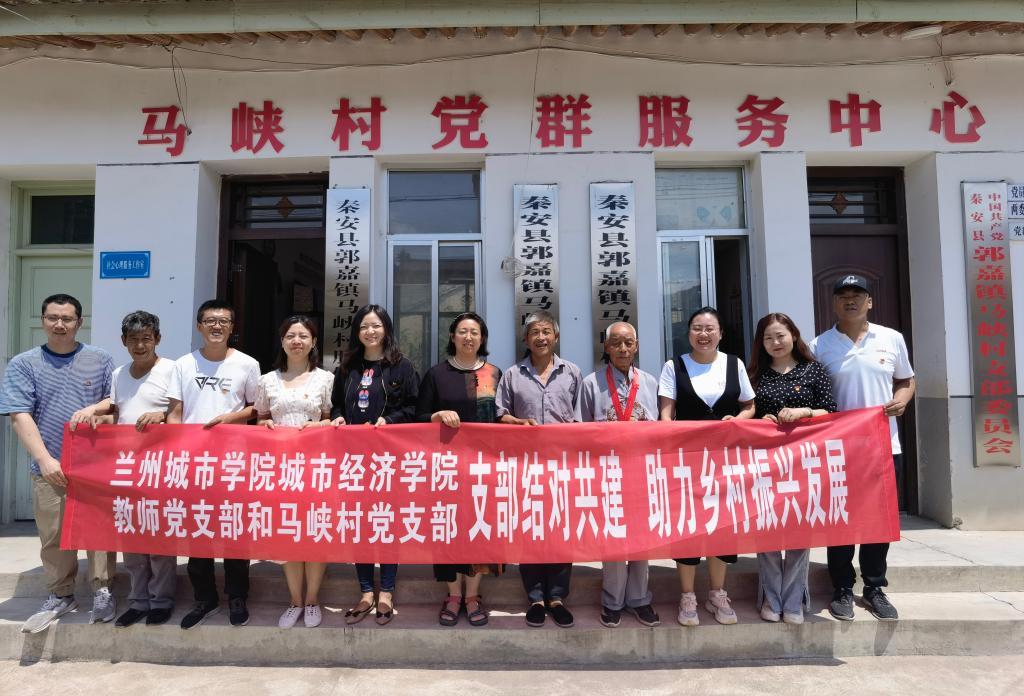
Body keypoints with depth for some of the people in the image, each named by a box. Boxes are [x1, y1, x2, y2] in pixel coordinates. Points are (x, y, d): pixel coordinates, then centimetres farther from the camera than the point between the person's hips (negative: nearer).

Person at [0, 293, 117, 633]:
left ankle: (102, 590, 21)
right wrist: (44, 459, -14)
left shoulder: (100, 360, 4)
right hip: (50, 468, 1)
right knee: (53, 536, 10)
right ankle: (60, 595, 27)